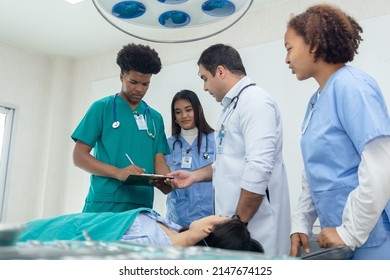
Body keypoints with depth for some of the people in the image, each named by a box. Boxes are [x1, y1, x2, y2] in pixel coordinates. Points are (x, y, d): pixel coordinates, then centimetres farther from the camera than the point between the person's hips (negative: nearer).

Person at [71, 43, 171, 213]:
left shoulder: (155, 117, 13)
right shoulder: (101, 108, 1)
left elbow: (159, 161, 10)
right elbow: (79, 156, -3)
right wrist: (118, 173, -18)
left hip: (141, 206, 3)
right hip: (104, 205, -3)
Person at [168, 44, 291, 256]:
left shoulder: (255, 101, -14)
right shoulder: (232, 107, 17)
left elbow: (258, 169, -23)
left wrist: (237, 223, -19)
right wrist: (195, 175, 18)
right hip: (234, 223, 9)